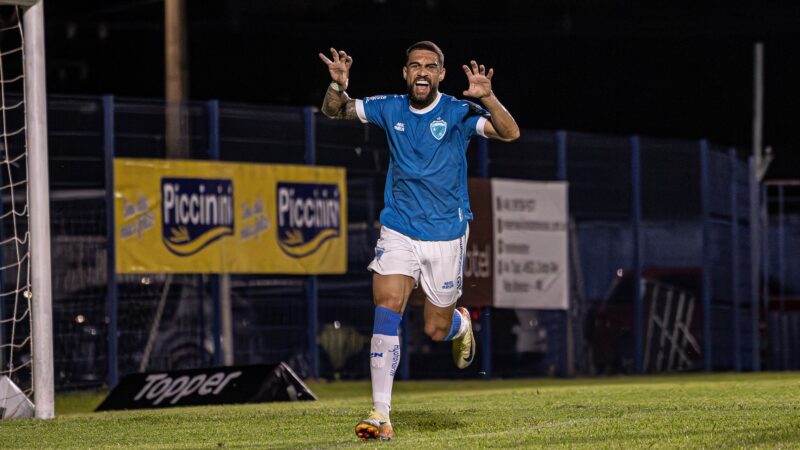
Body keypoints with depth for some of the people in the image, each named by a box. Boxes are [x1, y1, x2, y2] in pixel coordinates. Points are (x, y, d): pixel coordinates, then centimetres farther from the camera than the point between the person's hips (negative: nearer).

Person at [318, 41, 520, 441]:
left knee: (436, 330, 6)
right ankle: (380, 415, -17)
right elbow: (334, 112, 10)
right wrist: (338, 86, -13)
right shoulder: (390, 109, 2)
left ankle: (461, 325, 46)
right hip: (398, 231, 2)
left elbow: (510, 133, -20)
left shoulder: (458, 113, -8)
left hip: (445, 235, -2)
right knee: (386, 312, -16)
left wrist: (487, 98, -37)